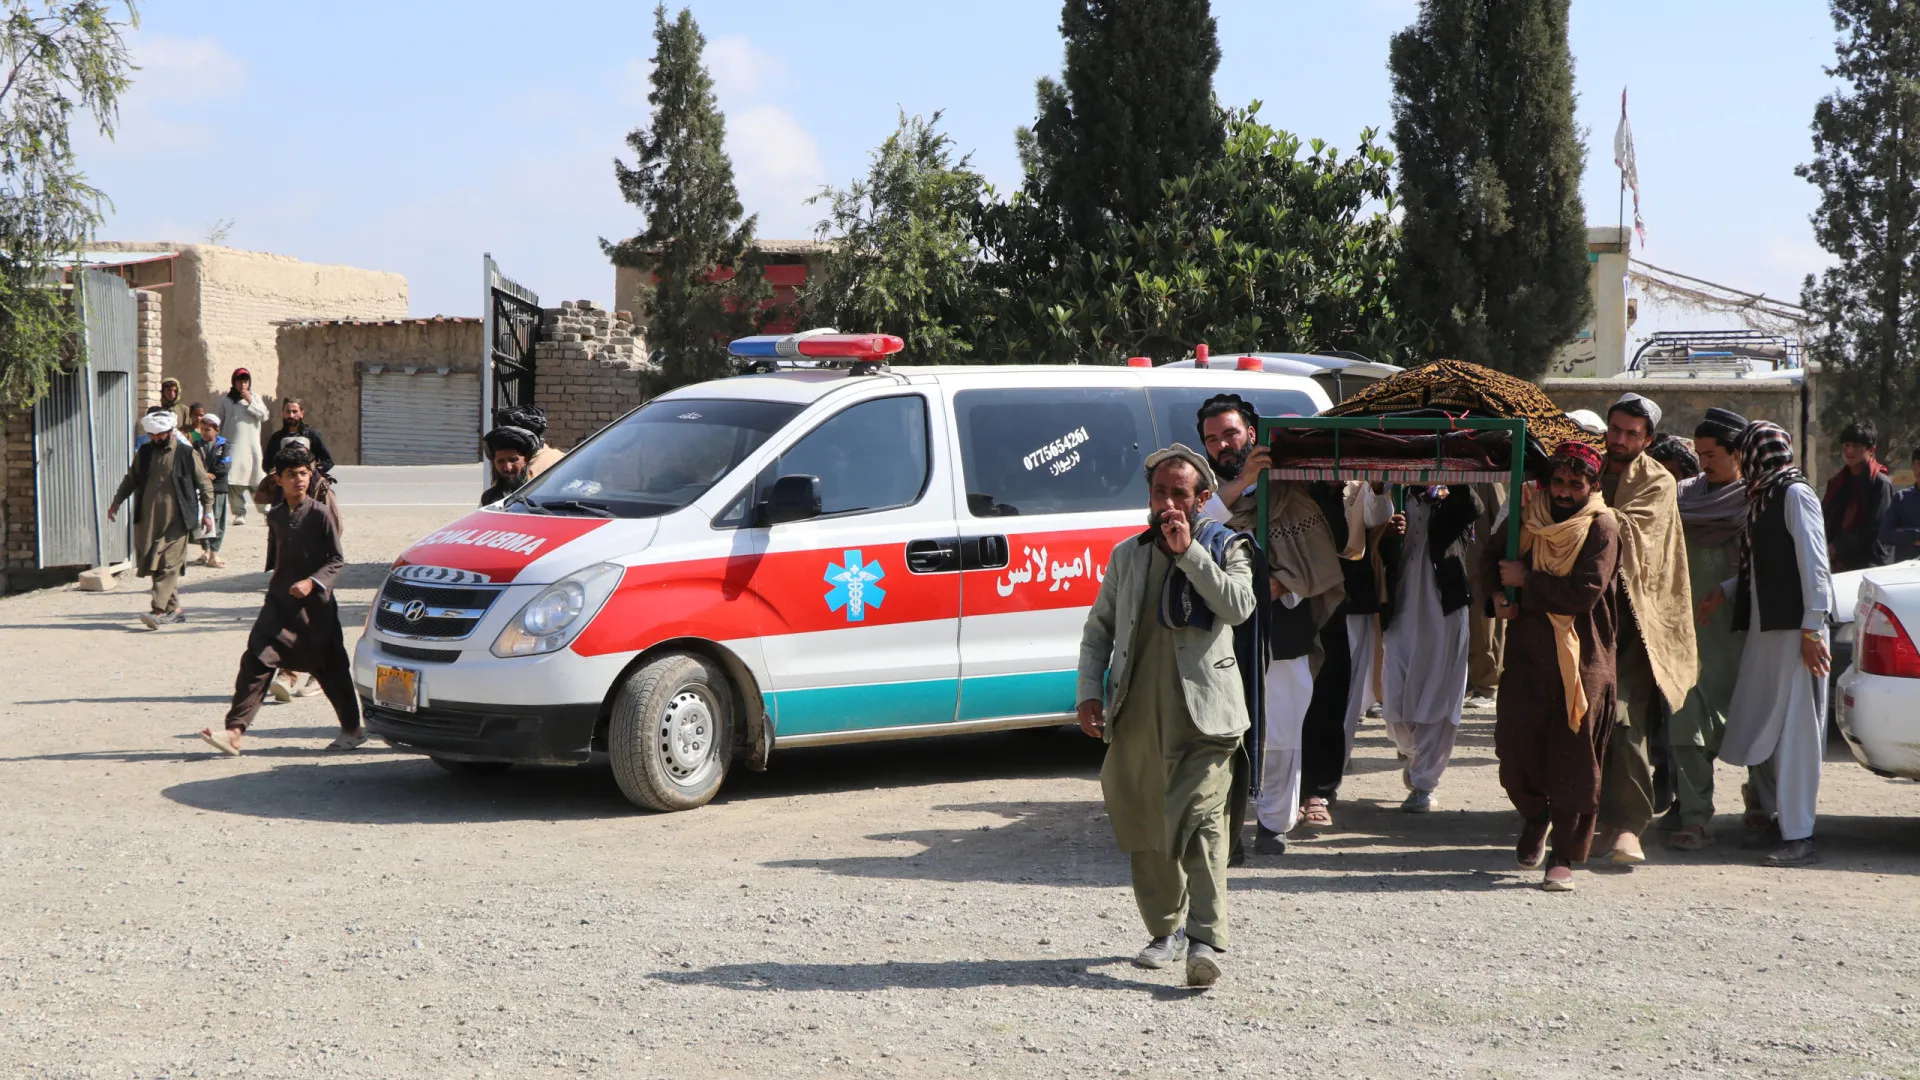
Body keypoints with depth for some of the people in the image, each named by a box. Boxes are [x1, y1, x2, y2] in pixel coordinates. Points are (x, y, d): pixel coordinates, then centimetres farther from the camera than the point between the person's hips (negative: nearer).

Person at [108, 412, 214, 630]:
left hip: (175, 519, -5)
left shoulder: (186, 453, -2)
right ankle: (174, 608, 14)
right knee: (152, 564, 6)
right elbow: (131, 479, 23)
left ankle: (158, 610, -18)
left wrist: (207, 511, -1)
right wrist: (116, 502, 19)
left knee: (168, 564, -11)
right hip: (148, 518, 5)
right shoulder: (144, 453, 11)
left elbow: (204, 483, 3)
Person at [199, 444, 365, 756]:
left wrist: (312, 582, -21)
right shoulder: (275, 516, 7)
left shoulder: (320, 514, -8)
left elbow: (337, 560, -8)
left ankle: (353, 729, 24)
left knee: (330, 669, 7)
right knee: (256, 661, -10)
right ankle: (234, 732, -12)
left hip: (315, 604, -4)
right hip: (279, 602, 4)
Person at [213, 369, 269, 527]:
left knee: (258, 482, -1)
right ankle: (239, 513, -3)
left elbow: (264, 416, 0)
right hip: (232, 446, -1)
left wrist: (250, 401, -6)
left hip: (252, 446, 1)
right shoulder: (225, 400, 8)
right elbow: (217, 423, 10)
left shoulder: (254, 398, 13)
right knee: (233, 481, -8)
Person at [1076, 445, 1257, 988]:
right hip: (1135, 714, 5)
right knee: (1143, 826, 10)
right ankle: (1165, 929, 25)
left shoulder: (1226, 549, 6)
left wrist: (1189, 551, -13)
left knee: (1200, 822, -16)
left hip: (1202, 714, -4)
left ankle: (1206, 939, -20)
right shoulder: (1126, 556, 17)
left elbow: (1239, 607, -13)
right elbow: (1098, 628, 18)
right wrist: (1090, 691, 5)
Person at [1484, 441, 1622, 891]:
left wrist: (1526, 581, -11)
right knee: (1514, 747, -2)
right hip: (1526, 651, 3)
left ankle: (1563, 855, 8)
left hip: (1581, 658, -3)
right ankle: (1535, 815, 29)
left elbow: (1584, 593, -15)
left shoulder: (1602, 528, -4)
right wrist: (1499, 593, 1)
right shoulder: (1529, 518, 9)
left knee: (1573, 759, -2)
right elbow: (1491, 559, 21)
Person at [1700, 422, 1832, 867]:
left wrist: (1812, 629, -18)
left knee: (1792, 730, -8)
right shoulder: (1764, 496, 17)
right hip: (1763, 628, 9)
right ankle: (1780, 820, 22)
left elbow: (1813, 564, -14)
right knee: (1755, 729, 11)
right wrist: (1723, 592, 12)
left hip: (1794, 629, -9)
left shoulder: (1795, 494, -9)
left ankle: (1799, 837, -6)